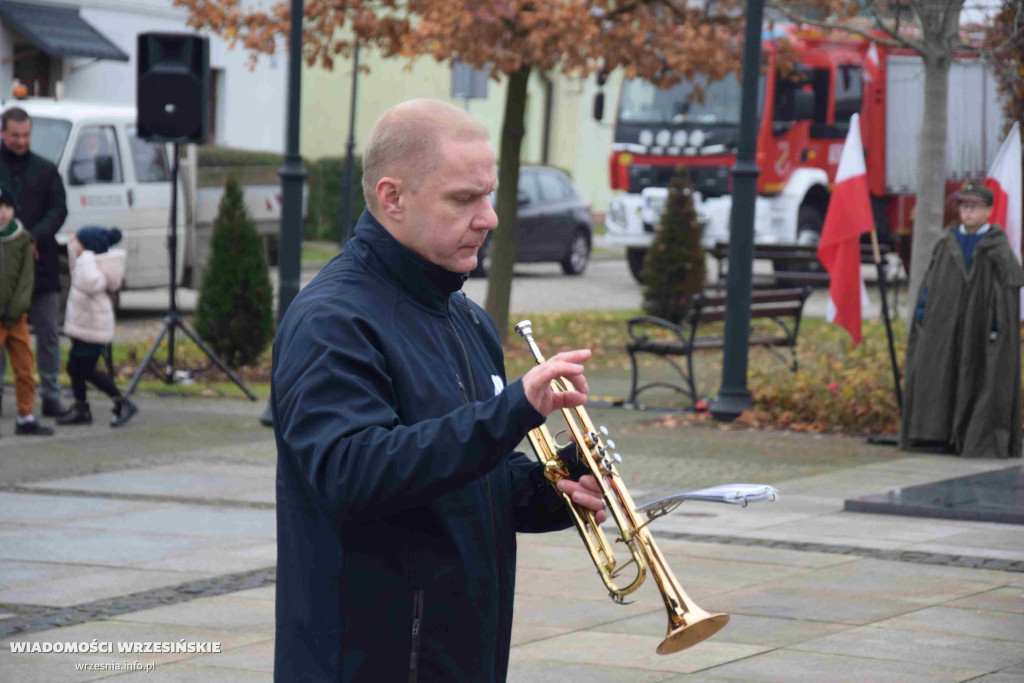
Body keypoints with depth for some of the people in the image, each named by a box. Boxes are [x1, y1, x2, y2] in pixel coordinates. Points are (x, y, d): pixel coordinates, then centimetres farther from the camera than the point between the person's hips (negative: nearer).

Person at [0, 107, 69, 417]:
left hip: (41, 263, 2)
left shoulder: (45, 170, 10)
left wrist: (35, 236, -14)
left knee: (48, 333, 3)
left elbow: (59, 209, 3)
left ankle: (50, 396, 9)